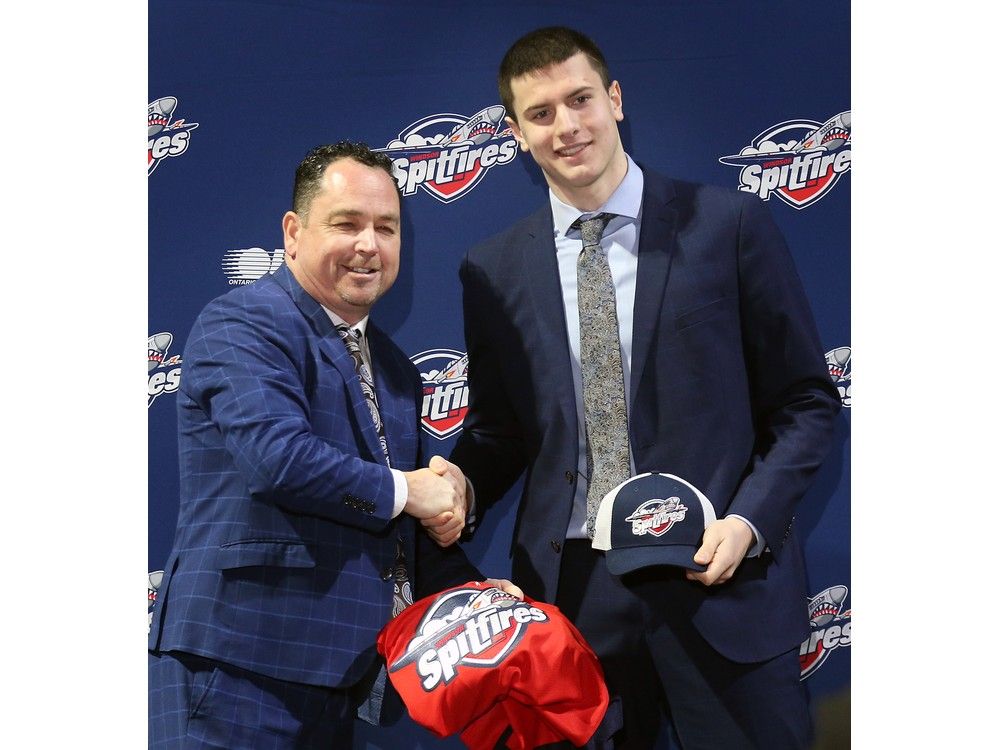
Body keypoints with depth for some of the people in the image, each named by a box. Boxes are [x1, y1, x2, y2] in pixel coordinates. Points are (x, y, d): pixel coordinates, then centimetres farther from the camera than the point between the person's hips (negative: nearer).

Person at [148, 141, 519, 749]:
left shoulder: (396, 371, 16)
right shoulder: (242, 325, -10)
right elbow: (279, 457, -25)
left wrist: (468, 589, 2)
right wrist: (403, 491, -12)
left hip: (343, 672, 8)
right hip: (240, 674, -7)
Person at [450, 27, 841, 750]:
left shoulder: (729, 223, -3)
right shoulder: (492, 269, 5)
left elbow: (806, 400, 1)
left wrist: (750, 519, -12)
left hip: (720, 579, -2)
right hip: (568, 585, 2)